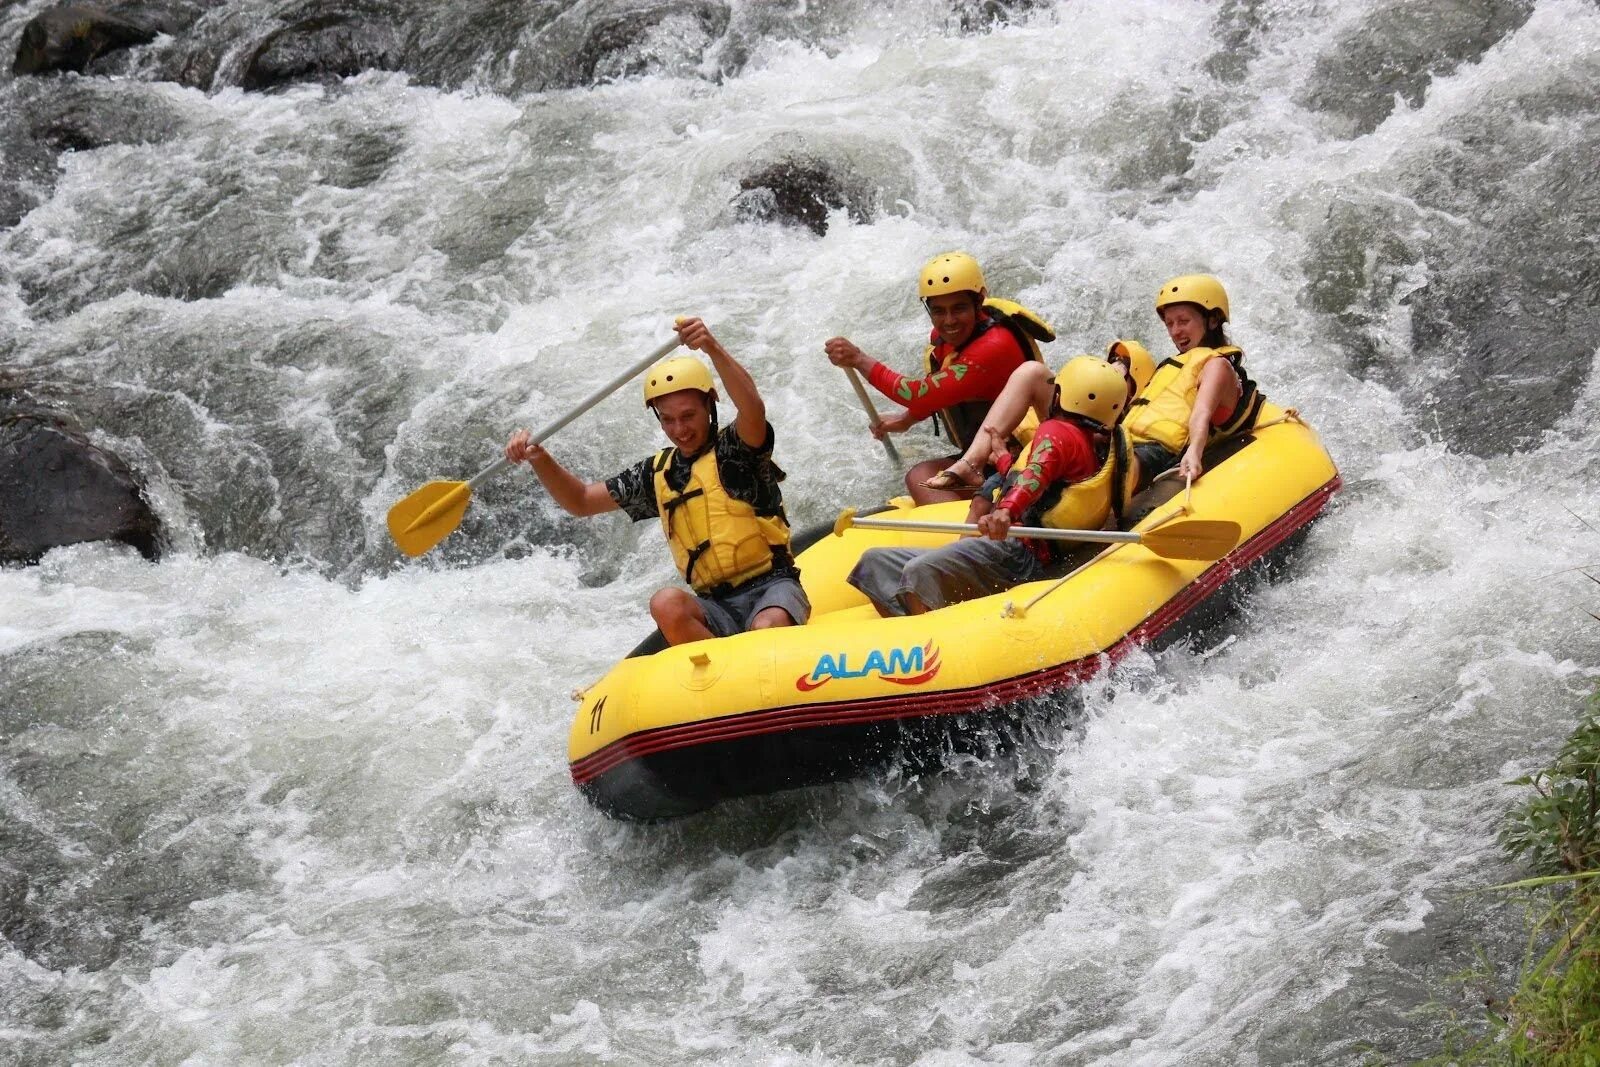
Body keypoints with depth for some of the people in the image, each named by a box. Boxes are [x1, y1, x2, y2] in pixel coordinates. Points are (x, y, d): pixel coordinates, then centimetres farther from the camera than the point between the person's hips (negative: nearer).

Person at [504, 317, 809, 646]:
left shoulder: (736, 449, -1)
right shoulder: (658, 474, 15)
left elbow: (753, 408, -25)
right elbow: (581, 501, 19)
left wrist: (713, 349, -42)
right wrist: (538, 459, 0)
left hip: (772, 587, -5)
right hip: (718, 605, 5)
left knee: (767, 633, -40)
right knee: (666, 604, -30)